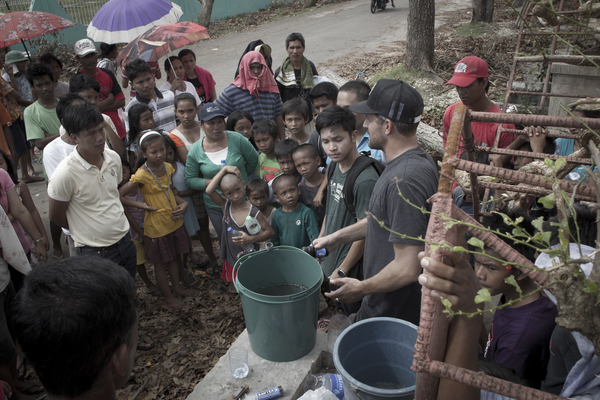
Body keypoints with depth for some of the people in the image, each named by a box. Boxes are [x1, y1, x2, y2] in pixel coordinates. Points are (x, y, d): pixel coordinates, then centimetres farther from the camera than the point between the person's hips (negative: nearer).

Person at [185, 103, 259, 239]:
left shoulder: (237, 139, -10)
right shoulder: (195, 151, -7)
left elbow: (254, 161, 2)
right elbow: (190, 180, -2)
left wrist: (239, 177, 3)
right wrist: (213, 182, -17)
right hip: (216, 207, 1)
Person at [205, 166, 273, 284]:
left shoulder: (254, 212, -18)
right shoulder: (225, 206, -9)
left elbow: (270, 231, -12)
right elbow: (209, 190, -24)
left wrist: (251, 239, -28)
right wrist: (224, 169, -24)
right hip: (231, 260, 3)